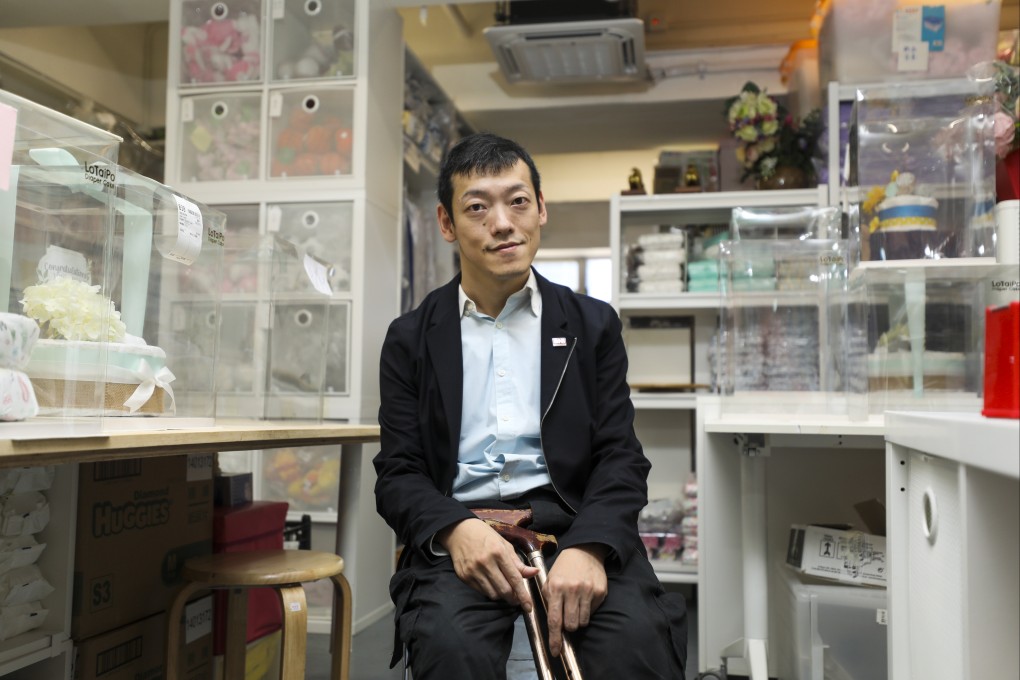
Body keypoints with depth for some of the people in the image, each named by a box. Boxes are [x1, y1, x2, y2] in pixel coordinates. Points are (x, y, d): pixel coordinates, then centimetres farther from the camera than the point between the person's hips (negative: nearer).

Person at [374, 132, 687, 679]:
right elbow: (398, 474, 6)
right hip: (458, 529, 0)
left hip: (573, 523, 1)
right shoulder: (411, 339, 12)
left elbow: (620, 458, 4)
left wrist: (589, 547, -18)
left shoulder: (593, 324, 12)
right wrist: (455, 529, -17)